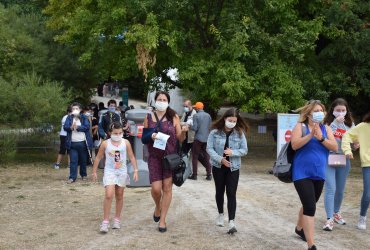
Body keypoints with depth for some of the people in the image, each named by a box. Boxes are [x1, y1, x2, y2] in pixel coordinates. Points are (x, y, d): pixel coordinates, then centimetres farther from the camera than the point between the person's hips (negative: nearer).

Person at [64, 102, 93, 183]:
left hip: (82, 143, 0)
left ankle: (83, 175, 28)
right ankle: (72, 177, -2)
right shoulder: (69, 117, 7)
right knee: (73, 161, -3)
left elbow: (87, 126, -10)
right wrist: (71, 127, -25)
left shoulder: (84, 117, 3)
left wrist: (77, 127, -16)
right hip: (72, 143, 0)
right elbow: (65, 127, -5)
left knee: (83, 160, 12)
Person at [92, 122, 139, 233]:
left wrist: (135, 171, 0)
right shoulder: (105, 144, -5)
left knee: (119, 196, 12)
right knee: (109, 195, -15)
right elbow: (98, 158, 5)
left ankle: (117, 219, 25)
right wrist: (94, 172, 7)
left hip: (122, 172, 2)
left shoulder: (126, 143, -2)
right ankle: (105, 221, -10)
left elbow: (132, 157, 5)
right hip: (109, 172, -2)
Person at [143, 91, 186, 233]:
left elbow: (180, 139, 2)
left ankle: (162, 219, 13)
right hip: (154, 157, 1)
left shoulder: (173, 117, 0)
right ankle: (158, 207, 29)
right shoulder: (148, 118, 3)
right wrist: (150, 137, -13)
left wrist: (183, 132, -20)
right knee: (156, 188, -6)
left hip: (171, 156, 0)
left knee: (167, 188, 1)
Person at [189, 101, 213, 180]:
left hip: (198, 138, -4)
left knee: (195, 156, 5)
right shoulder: (208, 115, 3)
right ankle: (209, 174, 8)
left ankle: (194, 175, 7)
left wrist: (190, 126, 4)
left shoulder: (196, 116, -11)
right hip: (207, 138, 5)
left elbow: (195, 128, -14)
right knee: (206, 156, 10)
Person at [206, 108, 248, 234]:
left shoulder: (240, 133, -5)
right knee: (220, 191, 15)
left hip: (233, 168, -1)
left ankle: (232, 222, -10)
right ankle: (220, 214, 36)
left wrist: (233, 152, -20)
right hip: (218, 166, 1)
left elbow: (244, 150, -2)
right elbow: (209, 148, -9)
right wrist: (220, 159, -23)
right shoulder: (215, 132, -8)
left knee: (231, 194, -7)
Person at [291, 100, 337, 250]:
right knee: (310, 207, -15)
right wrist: (311, 134, -24)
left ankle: (299, 228, 47)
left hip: (319, 174, 6)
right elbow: (294, 145, -18)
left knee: (308, 205, 21)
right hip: (302, 174, -6)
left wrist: (321, 138, -18)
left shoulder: (326, 128, 7)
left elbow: (335, 147, -4)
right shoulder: (300, 126, -5)